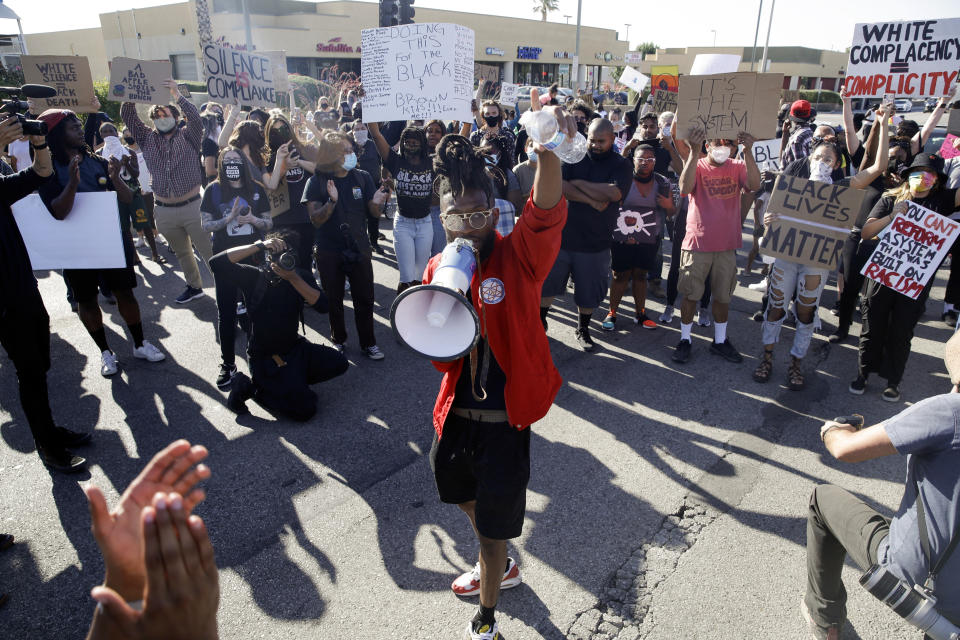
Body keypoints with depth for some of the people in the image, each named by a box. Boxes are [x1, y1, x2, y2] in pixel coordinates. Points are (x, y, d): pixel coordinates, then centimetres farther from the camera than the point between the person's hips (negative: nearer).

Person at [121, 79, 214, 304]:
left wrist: (176, 95, -23)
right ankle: (194, 287, 30)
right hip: (164, 211, 4)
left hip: (192, 206, -4)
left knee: (209, 251, -3)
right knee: (182, 253, 16)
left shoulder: (188, 136, 2)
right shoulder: (147, 139, 11)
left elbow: (195, 117, -15)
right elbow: (128, 117, 2)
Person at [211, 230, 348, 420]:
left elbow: (322, 305, -17)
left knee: (339, 363, -7)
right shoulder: (254, 277, -12)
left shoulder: (299, 276, -2)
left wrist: (293, 278, -30)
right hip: (264, 357, -5)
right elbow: (217, 262, -28)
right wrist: (259, 246, -31)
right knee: (304, 409, -15)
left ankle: (292, 380, 9)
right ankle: (249, 387, 4)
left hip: (294, 347, 5)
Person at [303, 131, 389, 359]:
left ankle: (368, 343, 20)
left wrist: (376, 203, -20)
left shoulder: (362, 177, 2)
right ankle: (338, 340, 31)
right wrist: (332, 201, -30)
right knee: (334, 299, 12)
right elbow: (316, 219, -13)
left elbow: (375, 214, 3)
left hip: (359, 248, 1)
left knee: (365, 298, 5)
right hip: (330, 252, -1)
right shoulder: (317, 182, -6)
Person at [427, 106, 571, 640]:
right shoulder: (437, 269, -1)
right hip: (457, 409, 6)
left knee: (495, 524, 10)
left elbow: (547, 210, -37)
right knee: (466, 494, 30)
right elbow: (443, 358, -2)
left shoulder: (518, 256, -15)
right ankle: (501, 568, 61)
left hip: (505, 414, -6)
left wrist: (549, 151, -55)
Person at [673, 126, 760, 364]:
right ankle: (685, 339, 21)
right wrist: (694, 151, -36)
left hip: (727, 244, 3)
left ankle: (720, 341, 29)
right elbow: (685, 188, -28)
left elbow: (755, 185, -18)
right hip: (697, 243, -3)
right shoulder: (698, 166, -7)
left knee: (723, 295, 14)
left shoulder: (737, 167, 1)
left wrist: (748, 151, -27)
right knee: (690, 294, 5)